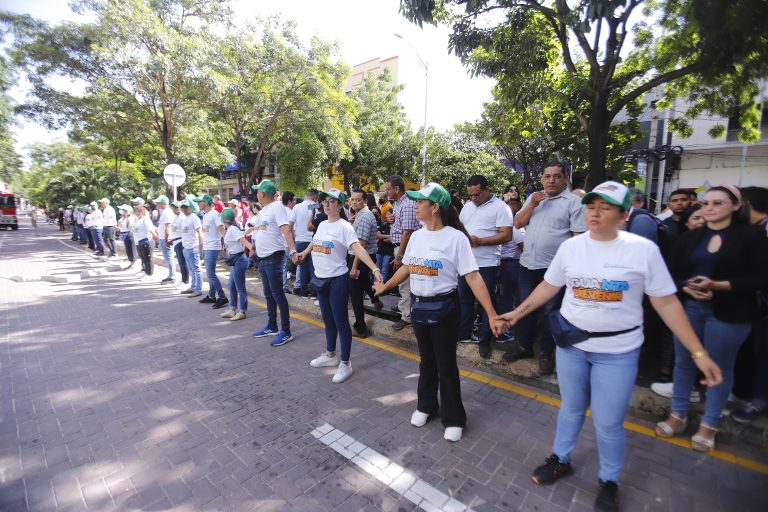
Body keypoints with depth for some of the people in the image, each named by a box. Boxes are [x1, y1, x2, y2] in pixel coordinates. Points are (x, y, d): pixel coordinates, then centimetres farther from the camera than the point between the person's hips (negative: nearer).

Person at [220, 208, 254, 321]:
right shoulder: (232, 228, 13)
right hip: (236, 260, 10)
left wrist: (251, 247, -45)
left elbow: (243, 239, -29)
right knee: (231, 286, 18)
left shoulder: (232, 230, -16)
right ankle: (232, 310, 28)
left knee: (240, 288, 0)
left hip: (238, 260, -10)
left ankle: (242, 312, 9)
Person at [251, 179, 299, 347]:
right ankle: (272, 327, 29)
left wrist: (292, 251, -38)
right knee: (268, 294, 16)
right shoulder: (263, 210, 15)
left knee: (278, 294, -5)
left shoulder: (277, 207, -14)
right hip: (263, 258, 10)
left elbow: (286, 230, -26)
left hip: (274, 258, -9)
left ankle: (286, 331, 4)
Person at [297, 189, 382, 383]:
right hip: (320, 279, 8)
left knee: (341, 322, 0)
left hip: (337, 280, -8)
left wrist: (375, 269, -40)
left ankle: (345, 363, 13)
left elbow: (358, 249, -28)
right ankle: (330, 355, 37)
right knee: (328, 320, 20)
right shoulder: (322, 225, 8)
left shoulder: (344, 226, -15)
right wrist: (303, 253, 34)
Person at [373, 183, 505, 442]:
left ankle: (453, 418, 28)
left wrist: (492, 315, -24)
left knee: (446, 364, 7)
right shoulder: (416, 236, 2)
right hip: (418, 306, 6)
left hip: (443, 308, -5)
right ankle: (425, 406, 41)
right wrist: (384, 286, 25)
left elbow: (473, 277, -19)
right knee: (426, 360, 20)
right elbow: (406, 267, 16)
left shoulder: (455, 237, -16)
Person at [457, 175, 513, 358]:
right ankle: (463, 334, 30)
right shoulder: (467, 206, 11)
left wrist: (480, 241, -23)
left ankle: (484, 339, 20)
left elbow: (507, 235, -16)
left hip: (487, 264, -6)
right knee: (464, 299, 15)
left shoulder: (500, 207, -9)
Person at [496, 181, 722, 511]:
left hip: (618, 351, -2)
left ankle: (609, 481, 36)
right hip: (571, 343, 2)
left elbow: (667, 302, -6)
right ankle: (560, 460, 42)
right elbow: (548, 287, 6)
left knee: (608, 422, 8)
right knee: (571, 408, 19)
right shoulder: (570, 246, -2)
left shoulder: (643, 249, -10)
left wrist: (699, 353, -9)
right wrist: (518, 312, 4)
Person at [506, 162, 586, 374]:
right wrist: (532, 204, -5)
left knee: (551, 311, 8)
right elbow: (517, 223, 8)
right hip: (528, 263, 5)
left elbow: (579, 236, -8)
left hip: (555, 267, -5)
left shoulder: (574, 202, -5)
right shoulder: (533, 197, 12)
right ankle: (524, 346, 32)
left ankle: (546, 353, 24)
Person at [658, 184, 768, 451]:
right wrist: (687, 288, -13)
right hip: (688, 307, 3)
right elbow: (673, 272, 7)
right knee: (683, 362, 11)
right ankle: (678, 415, 27)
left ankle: (709, 425, 26)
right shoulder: (690, 237, 8)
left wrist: (717, 285, -18)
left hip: (728, 314, -3)